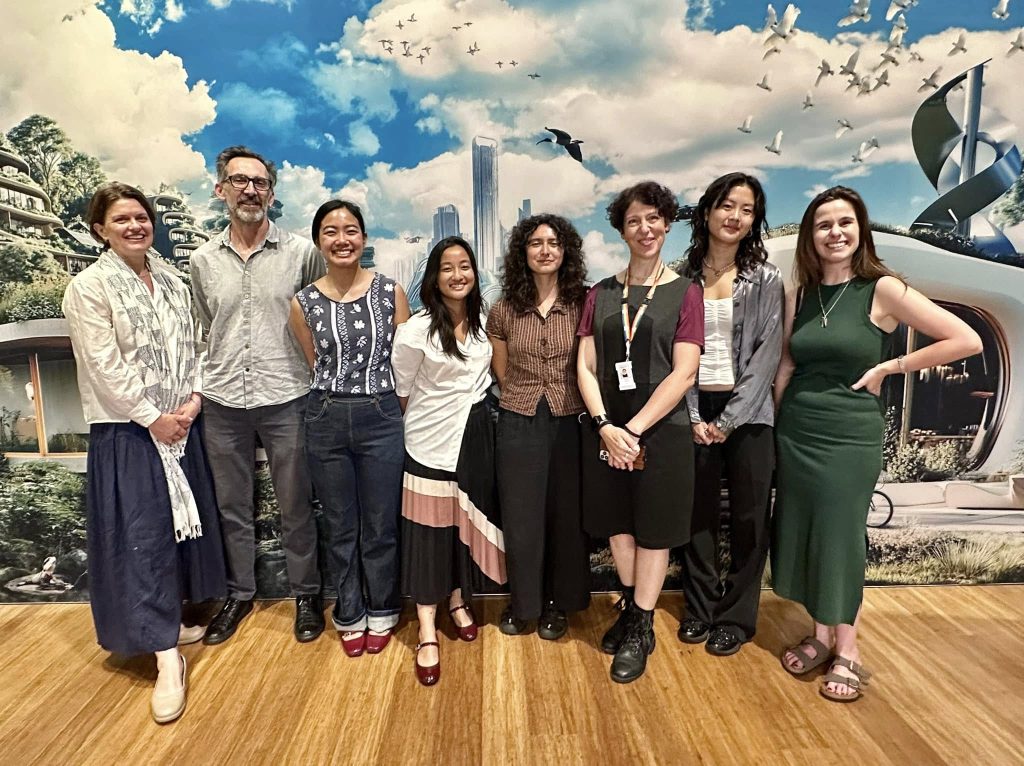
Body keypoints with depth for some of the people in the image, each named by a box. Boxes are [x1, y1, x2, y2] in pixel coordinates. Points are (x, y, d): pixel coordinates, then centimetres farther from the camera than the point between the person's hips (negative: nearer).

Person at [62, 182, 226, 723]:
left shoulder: (170, 279, 9)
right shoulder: (89, 287, -8)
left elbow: (192, 345, 8)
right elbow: (106, 365, -14)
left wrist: (194, 399, -6)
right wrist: (152, 417, -14)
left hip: (181, 426, 6)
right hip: (126, 432, -6)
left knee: (182, 521, 13)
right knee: (141, 535, -3)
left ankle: (170, 620, 32)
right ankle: (166, 657, 2)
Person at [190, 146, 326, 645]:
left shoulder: (303, 252, -4)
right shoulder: (203, 259, 7)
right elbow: (204, 331, 16)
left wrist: (311, 379, 0)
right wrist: (203, 388, 12)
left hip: (286, 401, -3)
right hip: (223, 403, 3)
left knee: (296, 507, 8)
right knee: (232, 506, 16)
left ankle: (306, 594, 28)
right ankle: (239, 594, 35)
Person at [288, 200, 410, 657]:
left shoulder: (390, 292, -2)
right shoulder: (304, 303, 1)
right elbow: (316, 366, 10)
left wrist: (396, 413, 0)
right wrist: (337, 399, 8)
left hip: (382, 418, -1)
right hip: (327, 420, 1)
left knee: (381, 526, 10)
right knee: (340, 527, 14)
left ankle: (381, 614, 33)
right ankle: (349, 615, 34)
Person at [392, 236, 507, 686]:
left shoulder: (482, 323, 4)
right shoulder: (416, 331, -14)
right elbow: (403, 391, -4)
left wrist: (471, 408, 13)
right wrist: (429, 423, 5)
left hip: (475, 436, 5)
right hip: (433, 442, -5)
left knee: (467, 522, 14)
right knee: (429, 531, 1)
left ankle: (459, 602, 35)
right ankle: (427, 633, 12)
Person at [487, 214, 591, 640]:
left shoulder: (582, 305, -3)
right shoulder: (504, 311, 0)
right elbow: (501, 373, 9)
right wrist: (526, 397, 7)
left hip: (569, 422, 0)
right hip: (519, 423, 1)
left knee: (566, 516, 10)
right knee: (520, 517, 10)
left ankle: (557, 604, 31)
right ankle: (522, 602, 32)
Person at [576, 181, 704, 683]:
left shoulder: (684, 292, -2)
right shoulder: (601, 293, 7)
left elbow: (683, 374, -10)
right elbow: (585, 367, 1)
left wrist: (633, 430, -15)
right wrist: (605, 426, -13)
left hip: (661, 430, -3)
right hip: (606, 429, 3)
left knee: (654, 530, 8)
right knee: (618, 523, 15)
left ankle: (640, 630, 26)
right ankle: (630, 608, 36)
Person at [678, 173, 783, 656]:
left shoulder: (766, 280, 1)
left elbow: (767, 356, -6)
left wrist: (730, 419, -12)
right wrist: (693, 417, -7)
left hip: (747, 414, -1)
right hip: (695, 412, 1)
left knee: (748, 518, 6)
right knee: (698, 513, 9)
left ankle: (737, 617, 24)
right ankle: (699, 607, 27)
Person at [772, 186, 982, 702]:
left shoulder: (882, 289, -8)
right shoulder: (799, 296, 5)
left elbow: (967, 340, -10)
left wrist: (888, 368, -9)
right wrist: (776, 421, 7)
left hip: (849, 436, -4)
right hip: (795, 432, 5)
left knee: (842, 538, 5)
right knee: (804, 535, 11)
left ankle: (847, 649, 24)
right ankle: (820, 636, 30)